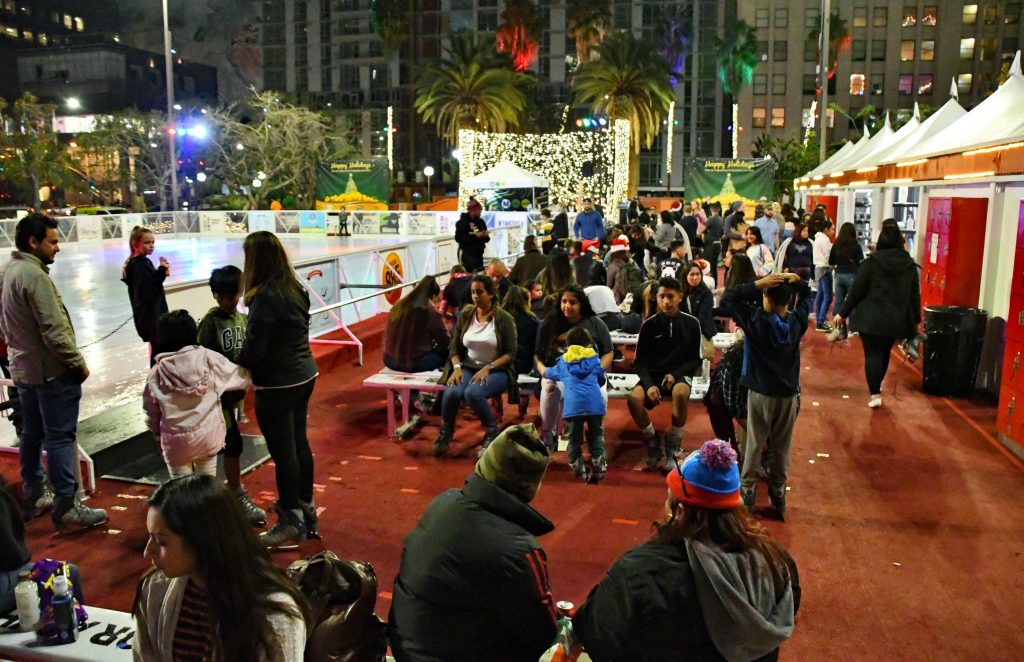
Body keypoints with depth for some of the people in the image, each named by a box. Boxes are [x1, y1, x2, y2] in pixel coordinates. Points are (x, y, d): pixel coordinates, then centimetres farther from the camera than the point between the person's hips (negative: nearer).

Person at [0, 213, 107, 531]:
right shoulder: (34, 276, -22)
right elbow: (54, 331, -24)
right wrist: (79, 363, -14)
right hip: (51, 371, -10)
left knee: (32, 434, 18)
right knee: (60, 437, -3)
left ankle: (34, 496, 31)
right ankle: (66, 506, 3)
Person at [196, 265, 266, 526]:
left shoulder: (244, 319, 5)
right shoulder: (210, 321, -13)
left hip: (235, 389, 6)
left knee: (216, 442, 16)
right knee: (233, 443, -3)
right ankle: (238, 498, 7)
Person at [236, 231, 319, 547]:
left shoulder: (266, 297, -20)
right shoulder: (296, 289, 5)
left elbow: (253, 349, -19)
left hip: (278, 385, -8)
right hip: (304, 376, 9)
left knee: (282, 451, 3)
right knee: (299, 444, 18)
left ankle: (291, 522, 15)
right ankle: (306, 509, 31)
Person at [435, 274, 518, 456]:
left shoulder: (504, 318, -5)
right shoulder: (465, 315, 5)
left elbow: (510, 354, -7)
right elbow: (454, 347, 9)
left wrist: (488, 368, -20)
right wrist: (457, 367, -11)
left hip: (496, 370, -3)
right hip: (467, 367, 3)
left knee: (472, 392, -34)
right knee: (451, 392, -29)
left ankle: (492, 432, -8)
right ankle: (445, 433, -1)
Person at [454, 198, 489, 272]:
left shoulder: (480, 221, 13)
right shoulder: (463, 222, -8)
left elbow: (486, 239, 19)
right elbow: (459, 238, -18)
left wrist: (485, 236, -6)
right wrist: (475, 236, -20)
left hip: (479, 254, 7)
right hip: (467, 254, -7)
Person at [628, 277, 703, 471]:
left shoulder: (691, 323, -2)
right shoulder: (649, 324, -2)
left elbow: (696, 360, 3)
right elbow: (640, 361, 0)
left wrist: (675, 374, -14)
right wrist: (649, 384, -18)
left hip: (680, 374, -1)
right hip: (653, 374, 1)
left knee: (680, 393, -37)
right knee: (634, 399, -30)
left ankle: (673, 445, -13)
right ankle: (653, 443, -2)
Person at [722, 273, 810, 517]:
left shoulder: (756, 320, -17)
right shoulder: (797, 320, -5)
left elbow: (727, 299, -13)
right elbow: (807, 295, 14)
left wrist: (758, 284, -17)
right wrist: (796, 280, -4)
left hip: (761, 393, -3)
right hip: (789, 393, 3)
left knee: (754, 444, 7)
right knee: (782, 447, 13)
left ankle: (747, 492, 14)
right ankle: (778, 493, 22)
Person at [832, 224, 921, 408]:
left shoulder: (871, 262, -6)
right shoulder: (910, 265, 5)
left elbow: (856, 291, -5)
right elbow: (915, 295, 9)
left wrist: (843, 313, 3)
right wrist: (916, 320, 18)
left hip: (872, 317, -4)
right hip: (896, 319, 4)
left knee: (872, 354, -1)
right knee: (884, 352, 21)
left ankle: (875, 394, -8)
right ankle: (876, 385, 39)